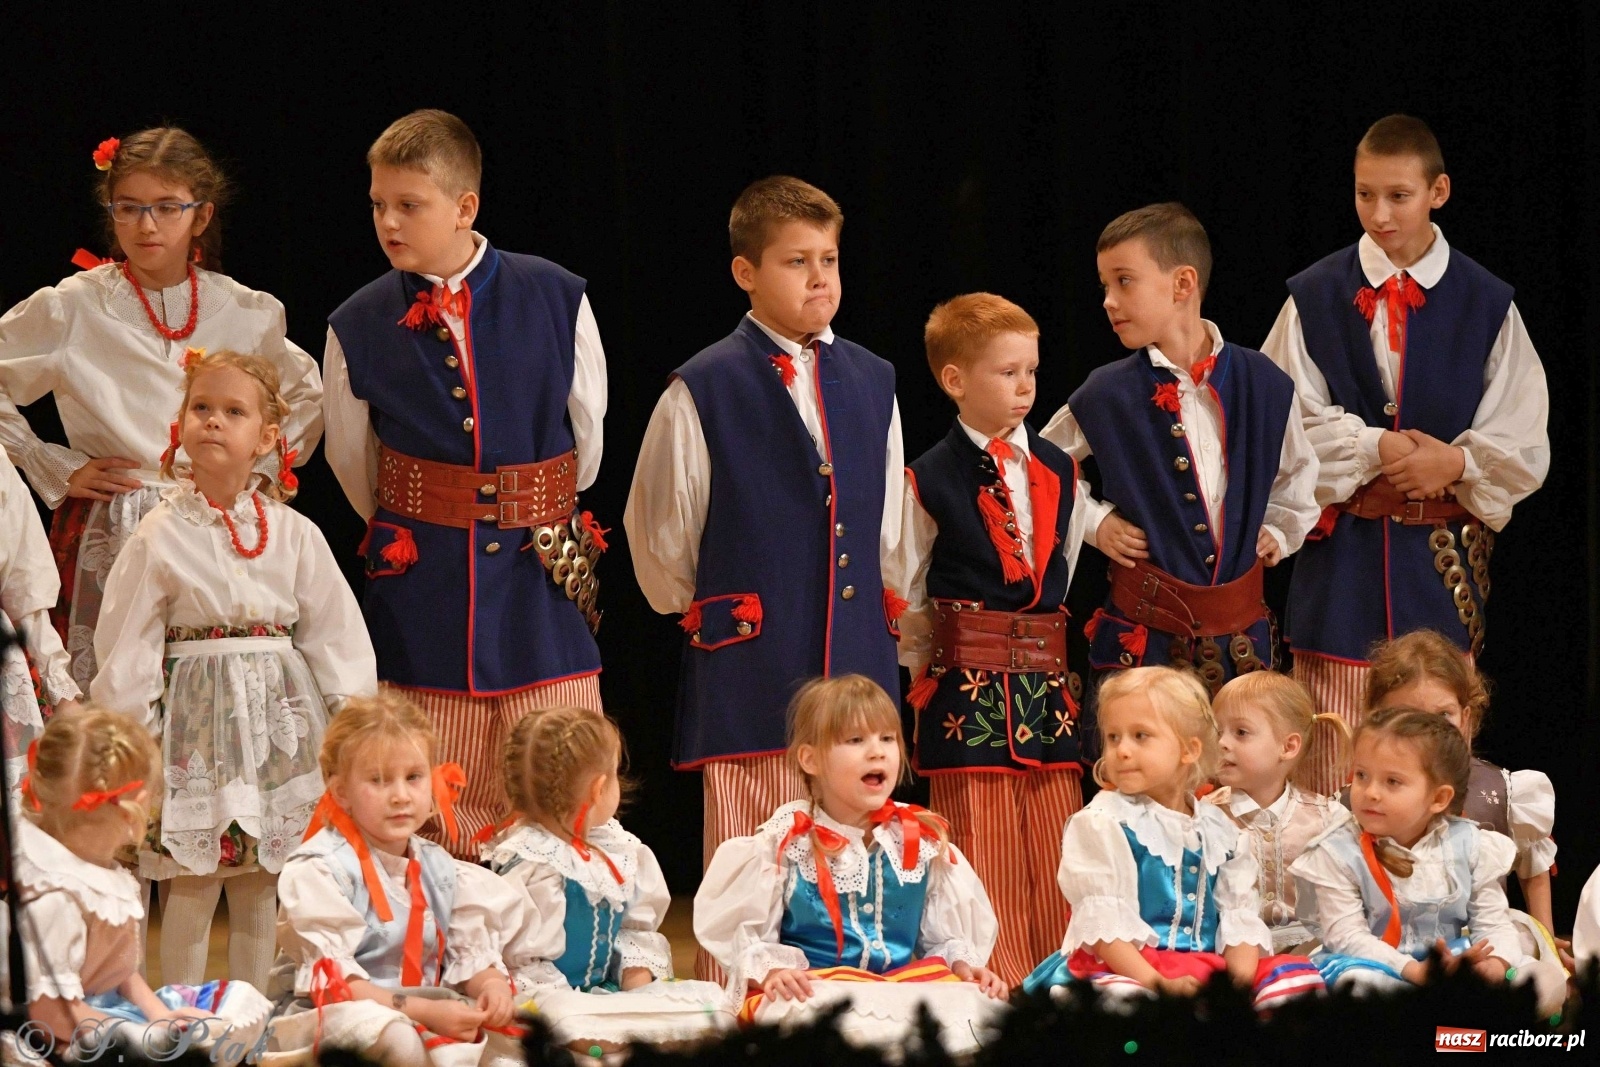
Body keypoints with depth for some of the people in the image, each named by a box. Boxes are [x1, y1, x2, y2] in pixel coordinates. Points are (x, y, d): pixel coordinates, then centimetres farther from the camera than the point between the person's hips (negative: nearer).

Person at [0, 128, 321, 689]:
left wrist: (266, 466, 10)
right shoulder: (71, 310, -1)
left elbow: (306, 396, 24)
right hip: (104, 541, -2)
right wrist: (57, 471, 0)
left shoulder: (246, 314, 7)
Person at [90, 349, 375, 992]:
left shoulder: (294, 534, 4)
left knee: (260, 891, 7)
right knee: (191, 888, -4)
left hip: (277, 719, 2)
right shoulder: (162, 534, -3)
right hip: (195, 717, -2)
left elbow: (334, 631, 8)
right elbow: (127, 645, -1)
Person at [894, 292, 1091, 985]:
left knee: (1052, 860, 5)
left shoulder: (1059, 473, 10)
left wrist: (1048, 658, 13)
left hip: (1049, 690, 4)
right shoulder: (930, 483, -4)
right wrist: (930, 664, 4)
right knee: (982, 856, -3)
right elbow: (903, 598, 2)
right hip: (967, 694, -4)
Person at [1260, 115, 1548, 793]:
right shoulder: (1315, 298, 3)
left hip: (1443, 559, 0)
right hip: (1344, 556, 0)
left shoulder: (1485, 306, 3)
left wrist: (1456, 463, -15)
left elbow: (1523, 450, 2)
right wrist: (1372, 448, -14)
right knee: (1332, 758, -3)